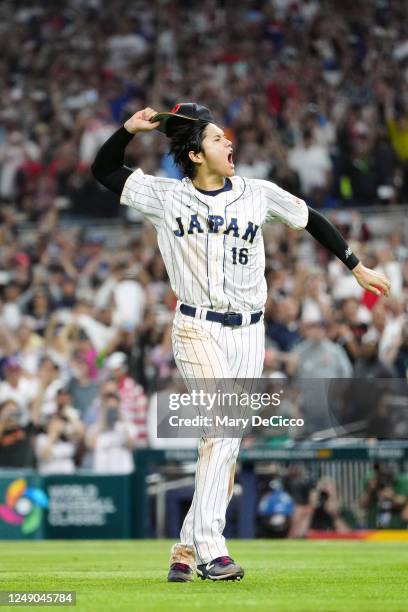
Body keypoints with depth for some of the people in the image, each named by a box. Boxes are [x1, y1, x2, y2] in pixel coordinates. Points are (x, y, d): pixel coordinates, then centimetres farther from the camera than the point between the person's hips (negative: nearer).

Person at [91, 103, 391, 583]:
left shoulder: (257, 194, 7)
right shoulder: (167, 197, 2)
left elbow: (310, 220, 16)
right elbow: (104, 171, 8)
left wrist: (356, 267, 18)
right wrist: (129, 130, -7)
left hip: (248, 332, 4)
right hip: (198, 328, -4)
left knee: (227, 444, 2)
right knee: (221, 429, -18)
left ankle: (188, 549, 10)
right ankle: (210, 547, -18)